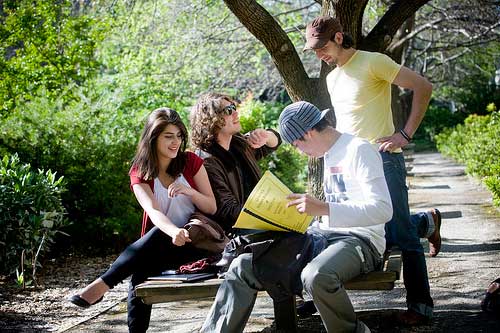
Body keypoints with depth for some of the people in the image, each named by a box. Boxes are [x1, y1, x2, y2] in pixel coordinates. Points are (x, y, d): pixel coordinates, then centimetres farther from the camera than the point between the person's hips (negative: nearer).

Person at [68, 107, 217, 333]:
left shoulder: (191, 162, 0)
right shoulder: (140, 173, -1)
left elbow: (212, 208, 1)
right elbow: (153, 211, -20)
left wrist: (189, 191, -20)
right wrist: (174, 232, -41)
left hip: (195, 239, -1)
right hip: (158, 244, 1)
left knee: (156, 237, -32)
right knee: (141, 269, -31)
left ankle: (103, 284, -33)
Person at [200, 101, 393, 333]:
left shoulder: (359, 150, -10)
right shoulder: (329, 154, 19)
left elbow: (383, 210, -21)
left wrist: (323, 209, -27)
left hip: (361, 240, -8)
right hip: (326, 235, 9)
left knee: (315, 276, -40)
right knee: (244, 265, -5)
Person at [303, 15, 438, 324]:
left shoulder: (373, 62, -7)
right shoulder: (332, 78, 17)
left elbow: (423, 87, -11)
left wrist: (405, 134, -15)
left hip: (383, 160, -8)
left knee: (401, 233, -7)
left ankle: (420, 306, 2)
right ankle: (427, 221, 32)